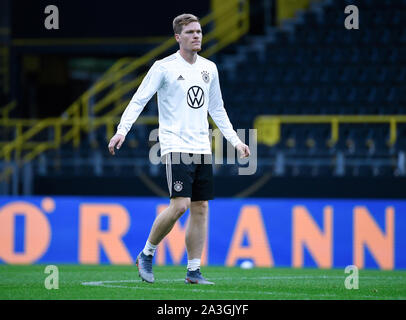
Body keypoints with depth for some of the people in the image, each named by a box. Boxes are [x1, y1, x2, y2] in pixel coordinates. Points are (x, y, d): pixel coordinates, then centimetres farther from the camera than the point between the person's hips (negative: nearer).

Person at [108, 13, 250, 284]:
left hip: (202, 148, 6)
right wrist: (122, 130, -18)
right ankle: (147, 254, 3)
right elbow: (139, 100, -6)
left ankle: (193, 271, 8)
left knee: (201, 208, 3)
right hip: (175, 147, -6)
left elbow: (217, 109, 23)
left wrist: (235, 140, 20)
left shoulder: (209, 68, 13)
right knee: (179, 205, -17)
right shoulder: (164, 67, -4)